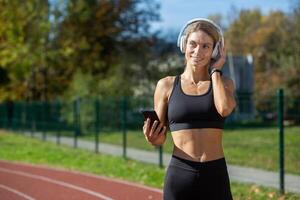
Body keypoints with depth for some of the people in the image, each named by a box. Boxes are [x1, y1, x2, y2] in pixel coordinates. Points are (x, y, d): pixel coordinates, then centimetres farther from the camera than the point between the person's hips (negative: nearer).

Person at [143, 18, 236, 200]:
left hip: (216, 177, 1)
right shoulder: (167, 85, 6)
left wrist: (215, 71, -1)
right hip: (180, 174, 0)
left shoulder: (224, 83, 8)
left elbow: (225, 109, -15)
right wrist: (154, 140, -15)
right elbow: (160, 137, 9)